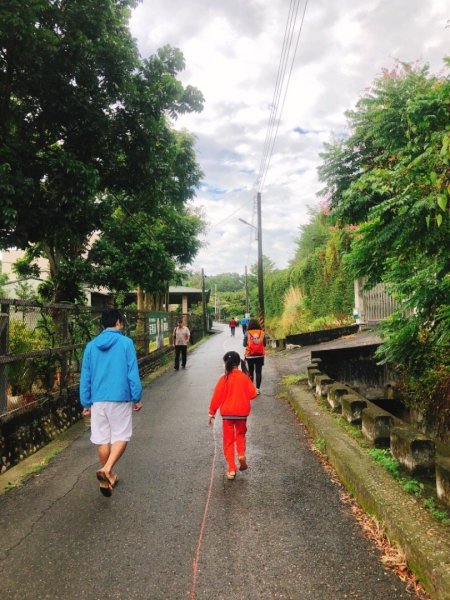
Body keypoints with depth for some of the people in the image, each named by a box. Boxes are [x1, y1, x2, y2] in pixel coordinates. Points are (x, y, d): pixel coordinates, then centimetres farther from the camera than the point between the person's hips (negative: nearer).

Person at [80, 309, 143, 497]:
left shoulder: (91, 345, 5)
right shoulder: (126, 343, -6)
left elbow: (85, 377, 7)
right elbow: (133, 373, -7)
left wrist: (85, 403, 13)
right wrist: (137, 398, 2)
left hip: (98, 400, 4)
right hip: (120, 398, -3)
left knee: (102, 439, 13)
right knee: (121, 436, 8)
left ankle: (108, 478, 25)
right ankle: (107, 470, -14)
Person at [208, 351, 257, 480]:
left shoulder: (224, 379, -11)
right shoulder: (244, 377, -6)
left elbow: (217, 397, -8)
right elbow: (252, 394, -5)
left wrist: (211, 413, 1)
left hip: (227, 413, -2)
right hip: (242, 412, 2)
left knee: (228, 441, 9)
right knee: (240, 434, 26)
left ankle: (231, 469, 7)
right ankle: (241, 455, 4)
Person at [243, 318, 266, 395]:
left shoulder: (247, 333, -9)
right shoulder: (262, 333, -5)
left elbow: (244, 344, -7)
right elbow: (264, 344, 1)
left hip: (250, 355, -1)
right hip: (260, 355, 1)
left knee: (251, 372, 13)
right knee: (258, 372, 7)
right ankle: (257, 389, 8)